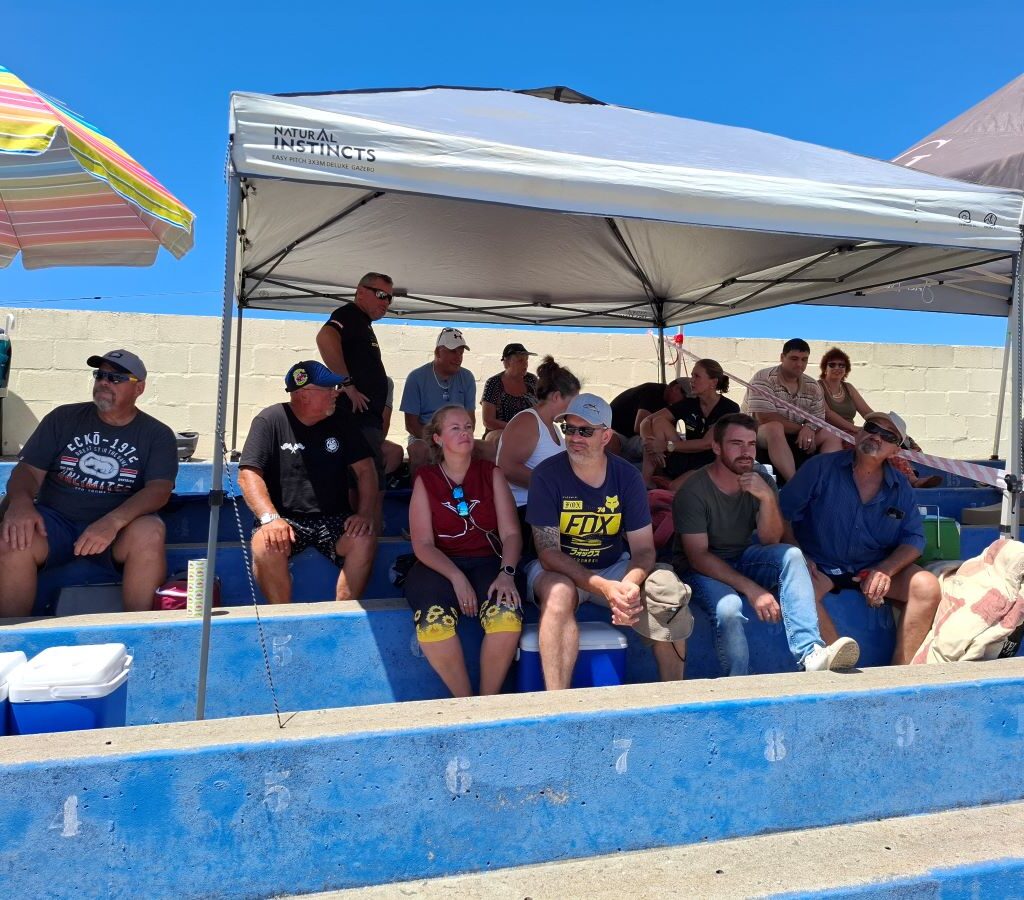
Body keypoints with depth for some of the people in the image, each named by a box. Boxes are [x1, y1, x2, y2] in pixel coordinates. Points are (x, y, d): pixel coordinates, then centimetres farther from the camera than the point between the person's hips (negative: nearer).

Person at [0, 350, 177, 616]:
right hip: (55, 522, 2)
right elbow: (29, 469, 6)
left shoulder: (157, 435, 4)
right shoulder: (63, 418, 11)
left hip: (118, 529, -2)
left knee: (149, 533, -34)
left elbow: (159, 489, -10)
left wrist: (113, 521, -29)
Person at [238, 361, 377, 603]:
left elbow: (365, 470, 7)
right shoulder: (270, 421, -3)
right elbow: (248, 474, -11)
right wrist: (270, 518, -27)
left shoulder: (340, 422, 8)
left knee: (365, 540, -26)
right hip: (285, 518, -2)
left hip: (333, 520, 3)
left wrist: (365, 514, -10)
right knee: (265, 546, -33)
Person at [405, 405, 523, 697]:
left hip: (487, 562, 1)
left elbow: (510, 533, 2)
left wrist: (506, 573, -16)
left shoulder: (491, 474, 10)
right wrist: (457, 578, -17)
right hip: (439, 565, -1)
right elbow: (423, 545, -1)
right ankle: (465, 703, -12)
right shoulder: (425, 480, 7)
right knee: (434, 622, -34)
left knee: (507, 617, -32)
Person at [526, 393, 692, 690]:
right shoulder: (547, 475, -15)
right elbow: (548, 551, -19)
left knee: (669, 592, -23)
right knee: (559, 592, -37)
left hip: (614, 567, 3)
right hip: (559, 570, -3)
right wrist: (603, 587, -33)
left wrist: (630, 584, -30)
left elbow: (643, 549, -6)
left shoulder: (627, 476, -6)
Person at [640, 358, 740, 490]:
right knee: (659, 422, -16)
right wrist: (652, 446, -23)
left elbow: (707, 443, -18)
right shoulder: (688, 404, 4)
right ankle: (646, 480, -16)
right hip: (684, 461, 6)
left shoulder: (729, 409, -8)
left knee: (674, 488, -37)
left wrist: (667, 446, -22)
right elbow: (647, 421, -1)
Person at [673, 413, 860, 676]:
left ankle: (810, 654, -32)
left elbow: (770, 541, -10)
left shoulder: (761, 483, -2)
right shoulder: (693, 492, -18)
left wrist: (767, 498, -27)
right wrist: (751, 589, -28)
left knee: (792, 554, -23)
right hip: (703, 570, -5)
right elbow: (698, 556, -21)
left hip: (744, 559, 5)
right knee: (728, 607, -35)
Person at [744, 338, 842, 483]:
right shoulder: (764, 379, -14)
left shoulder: (812, 386, 7)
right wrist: (801, 428, -16)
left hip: (796, 437, 7)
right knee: (775, 427, -37)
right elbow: (765, 418, -23)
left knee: (832, 437, -8)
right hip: (759, 433, -6)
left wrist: (809, 428, -22)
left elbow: (818, 419, 5)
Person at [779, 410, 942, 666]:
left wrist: (885, 570, -12)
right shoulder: (821, 469, -3)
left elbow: (914, 537, 6)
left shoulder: (900, 489, 9)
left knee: (927, 586, -19)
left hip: (875, 567, 4)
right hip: (820, 567, -3)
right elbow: (783, 514, -5)